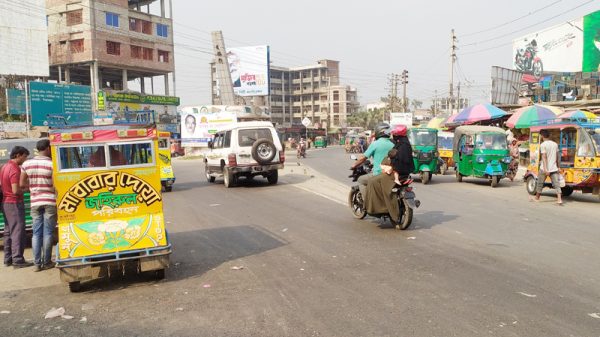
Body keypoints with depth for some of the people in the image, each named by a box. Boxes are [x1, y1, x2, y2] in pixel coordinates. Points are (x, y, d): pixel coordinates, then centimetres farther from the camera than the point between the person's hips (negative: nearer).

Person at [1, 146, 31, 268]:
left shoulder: (5, 167, 12)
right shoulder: (15, 169, -18)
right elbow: (16, 190, -25)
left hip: (6, 202, 10)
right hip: (14, 203, -10)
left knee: (8, 231, 13)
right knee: (18, 231, -6)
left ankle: (8, 258, 18)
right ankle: (18, 260, -4)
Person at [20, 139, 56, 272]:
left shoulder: (27, 164, 3)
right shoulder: (52, 164, -11)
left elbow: (22, 184, 6)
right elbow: (56, 185, -14)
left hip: (35, 202, 4)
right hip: (50, 202, -4)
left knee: (36, 233, 8)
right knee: (47, 232, 2)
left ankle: (37, 263, 9)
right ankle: (46, 262, 7)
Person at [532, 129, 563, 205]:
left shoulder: (543, 145, -10)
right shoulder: (555, 144, 9)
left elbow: (544, 157, -18)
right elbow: (557, 157, 14)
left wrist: (545, 169, -22)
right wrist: (557, 166, 25)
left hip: (544, 168, -4)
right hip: (554, 168, 4)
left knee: (540, 183, 12)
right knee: (556, 184, -1)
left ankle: (537, 198, 26)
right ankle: (559, 199, -14)